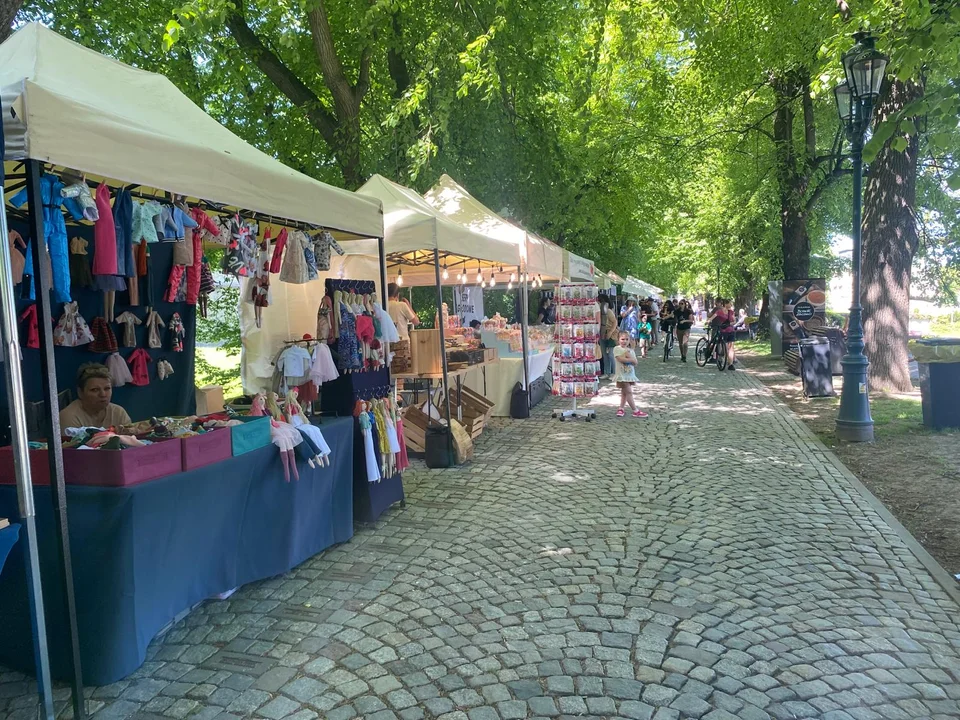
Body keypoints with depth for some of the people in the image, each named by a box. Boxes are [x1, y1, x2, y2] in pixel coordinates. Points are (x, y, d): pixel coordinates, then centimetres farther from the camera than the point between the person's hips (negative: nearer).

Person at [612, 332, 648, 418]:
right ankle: (635, 411, -6)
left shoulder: (631, 350, 12)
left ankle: (621, 409, 21)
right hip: (622, 374, -6)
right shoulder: (617, 349, -4)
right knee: (629, 392, -8)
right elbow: (620, 359, -18)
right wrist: (631, 359, -10)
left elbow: (635, 362, 2)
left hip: (630, 374, 6)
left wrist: (628, 356, -15)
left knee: (624, 392, 12)